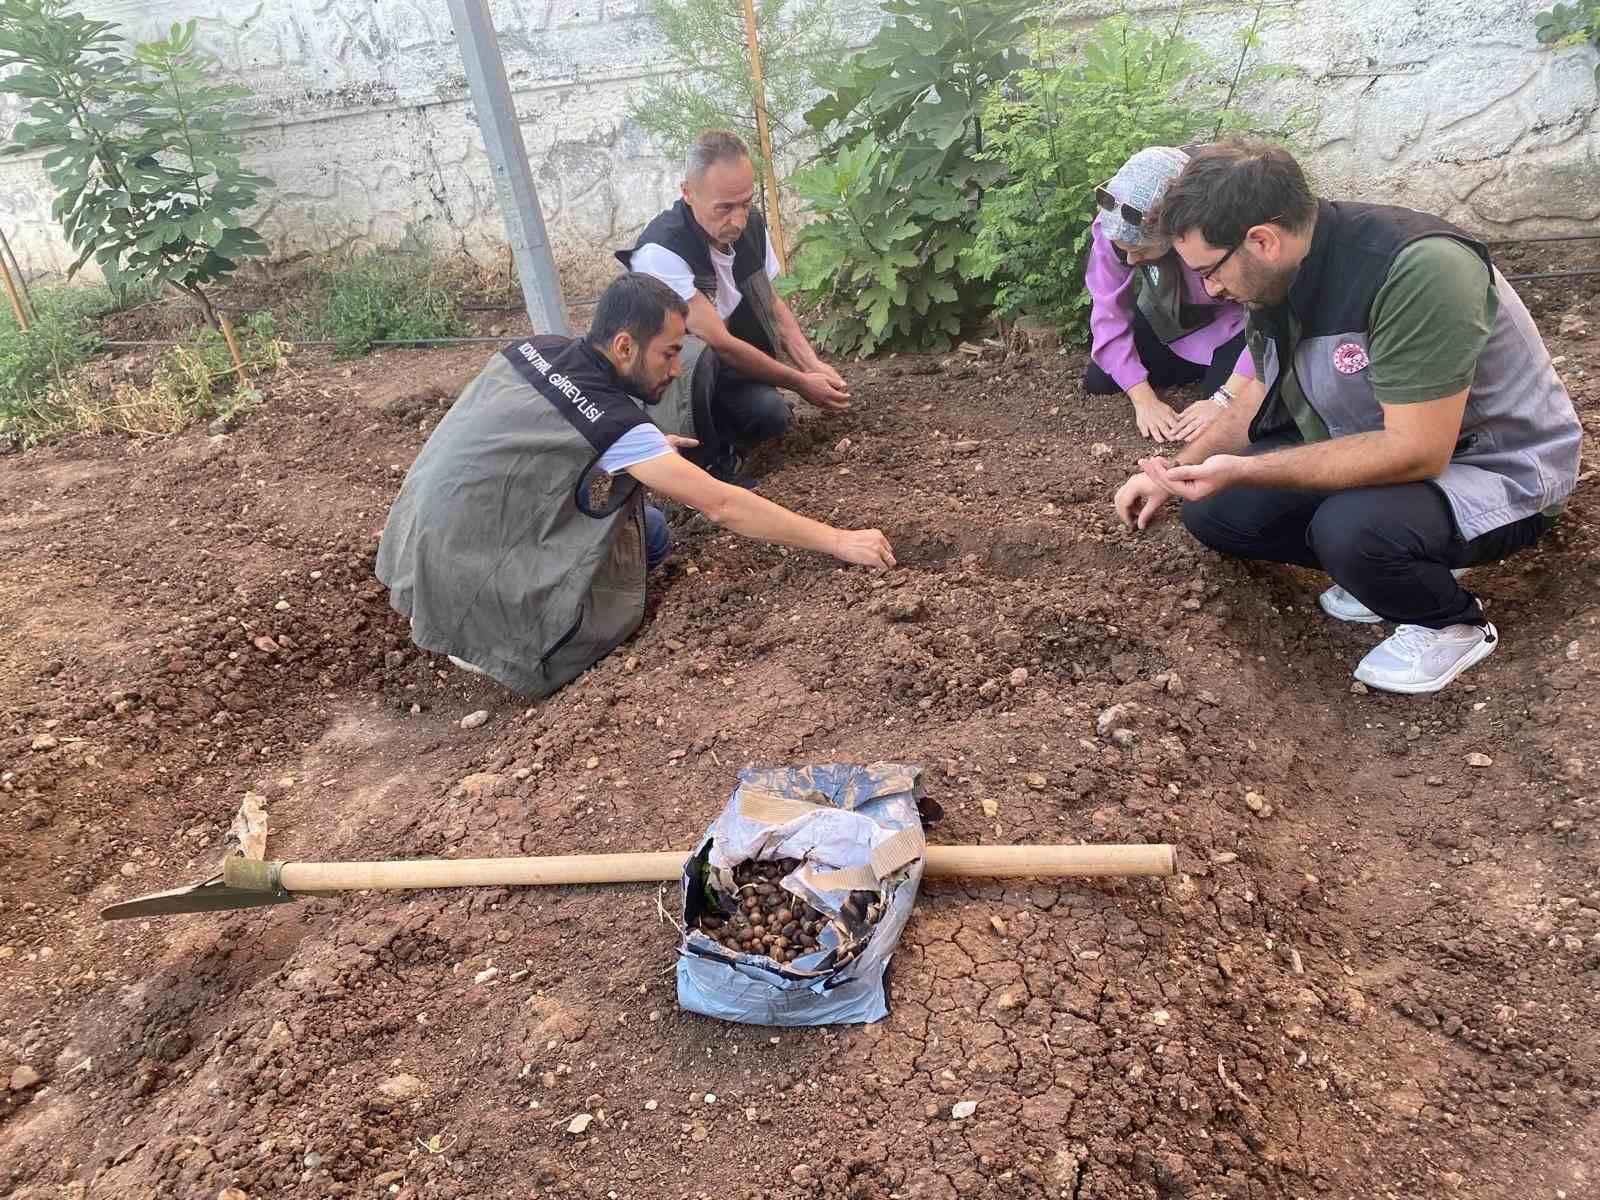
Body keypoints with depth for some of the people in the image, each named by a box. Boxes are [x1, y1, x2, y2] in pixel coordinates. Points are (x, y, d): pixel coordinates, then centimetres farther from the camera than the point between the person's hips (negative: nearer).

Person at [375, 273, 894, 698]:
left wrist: (646, 447, 12)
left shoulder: (534, 348, -1)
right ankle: (494, 636, -2)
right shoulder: (612, 422, -24)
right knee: (651, 534, 1)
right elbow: (722, 506, -23)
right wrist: (838, 541, -18)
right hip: (467, 580, -7)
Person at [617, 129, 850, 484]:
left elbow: (772, 303, 7)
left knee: (770, 414, -24)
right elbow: (720, 343, -28)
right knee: (697, 355, -38)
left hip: (723, 369, 5)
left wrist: (812, 365, -9)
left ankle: (716, 445, 7)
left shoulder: (752, 226, -7)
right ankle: (708, 467, -16)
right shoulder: (660, 252, -30)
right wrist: (800, 383, -21)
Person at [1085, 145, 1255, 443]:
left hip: (1233, 320, -4)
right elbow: (1110, 313, -21)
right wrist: (1144, 398, -27)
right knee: (1098, 383, -8)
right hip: (1167, 319, 4)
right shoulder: (1114, 223, -28)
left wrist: (1222, 401, -38)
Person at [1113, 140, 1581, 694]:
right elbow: (1266, 393, 9)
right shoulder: (1276, 274, -7)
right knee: (1212, 508, -4)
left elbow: (1417, 451, -34)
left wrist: (1242, 470, -35)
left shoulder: (1418, 269, -33)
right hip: (1377, 444, 8)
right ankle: (1413, 563, 10)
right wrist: (1176, 471, 0)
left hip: (1499, 468, -8)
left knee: (1350, 527, -36)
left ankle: (1453, 623, -3)